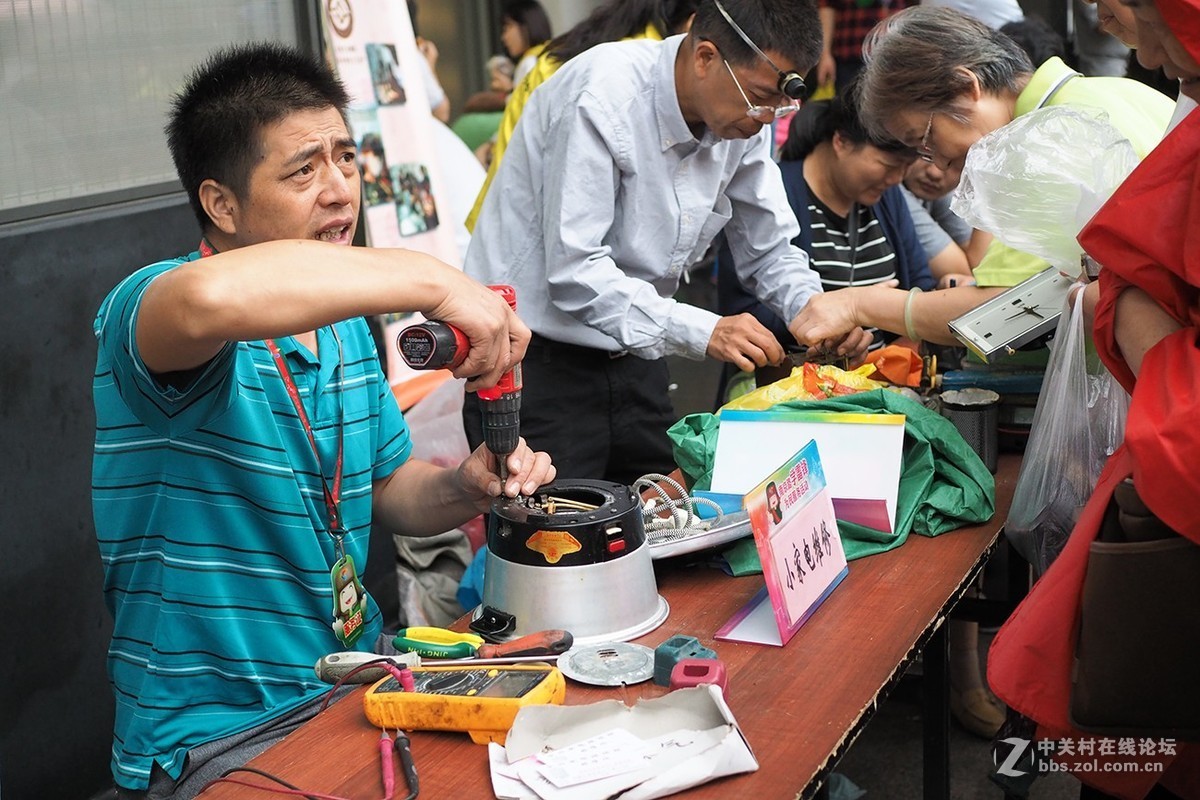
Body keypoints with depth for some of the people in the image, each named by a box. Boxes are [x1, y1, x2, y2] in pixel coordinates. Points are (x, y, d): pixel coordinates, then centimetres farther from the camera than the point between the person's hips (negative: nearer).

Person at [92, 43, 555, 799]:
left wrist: (463, 489, -6)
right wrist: (429, 279, -33)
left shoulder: (344, 323, 9)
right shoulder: (146, 306, -17)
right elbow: (212, 297, -42)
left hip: (360, 675, 7)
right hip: (218, 737, -7)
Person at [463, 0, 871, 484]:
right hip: (534, 361, -7)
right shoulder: (604, 97, -23)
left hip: (632, 358, 7)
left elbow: (769, 249, 7)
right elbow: (573, 272, -27)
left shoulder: (744, 115, -1)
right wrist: (702, 332, -33)